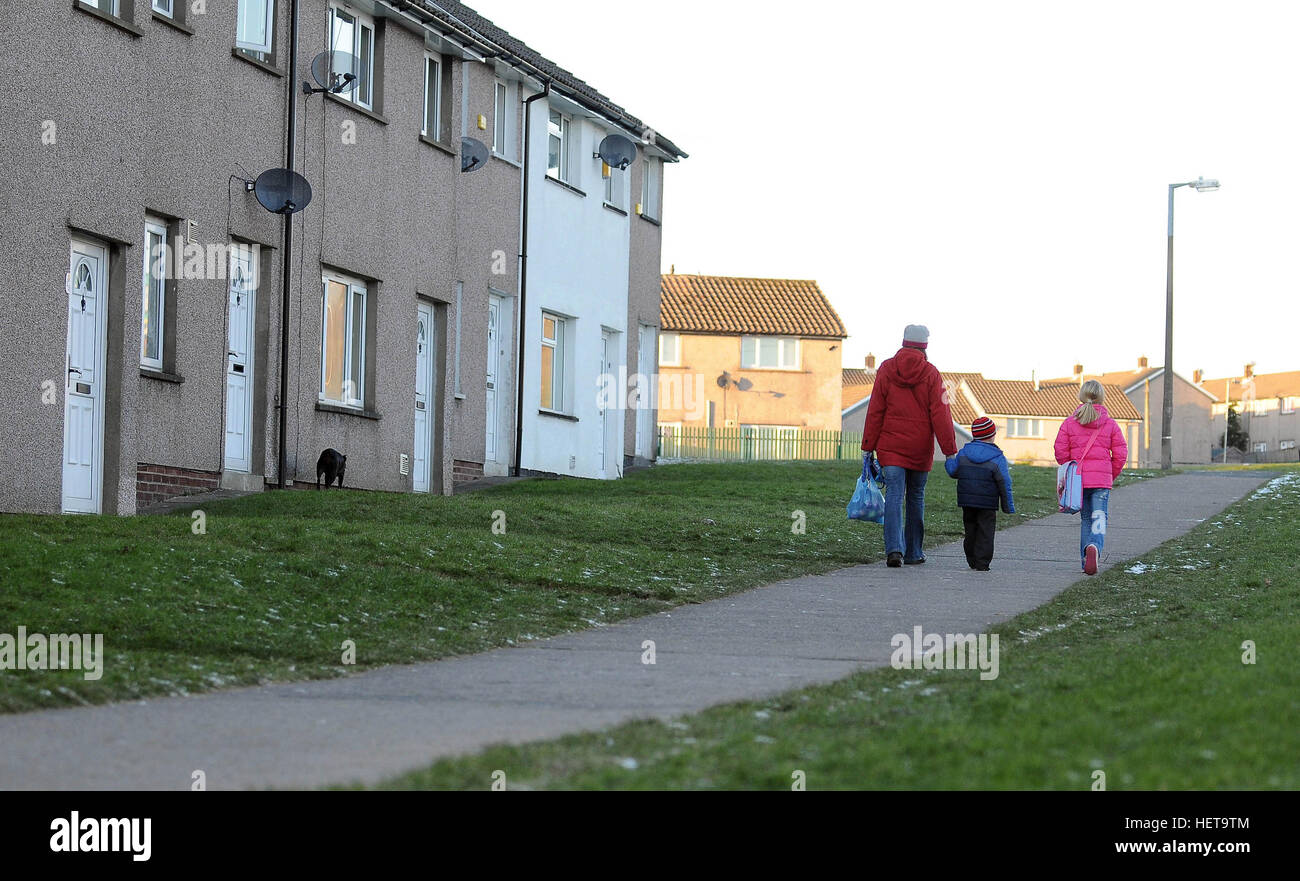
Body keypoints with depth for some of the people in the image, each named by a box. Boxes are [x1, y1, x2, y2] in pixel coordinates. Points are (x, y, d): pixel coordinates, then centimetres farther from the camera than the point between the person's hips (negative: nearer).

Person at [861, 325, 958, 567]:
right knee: (916, 498, 13)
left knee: (894, 497, -5)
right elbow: (940, 415, -7)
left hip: (890, 447, 0)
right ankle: (913, 553, 20)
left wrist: (868, 447, 5)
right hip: (920, 449, 0)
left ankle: (894, 548, -23)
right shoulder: (930, 374, -4)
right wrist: (950, 450, -4)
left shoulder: (886, 370, -1)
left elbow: (875, 412, 0)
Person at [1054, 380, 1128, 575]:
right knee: (1099, 516, -4)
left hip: (1078, 478, 2)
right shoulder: (1110, 424, 1)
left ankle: (1086, 559, 12)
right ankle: (1095, 546, -34)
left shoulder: (1069, 423, 2)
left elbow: (1061, 452, 0)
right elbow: (1120, 455, 1)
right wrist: (1111, 476, 16)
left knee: (1085, 518, 15)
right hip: (1102, 479, -2)